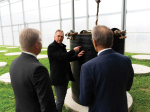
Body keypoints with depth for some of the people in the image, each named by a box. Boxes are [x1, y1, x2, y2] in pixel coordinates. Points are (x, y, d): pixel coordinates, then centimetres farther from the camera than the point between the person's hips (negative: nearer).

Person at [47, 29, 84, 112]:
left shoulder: (62, 46, 11)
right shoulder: (51, 47, -14)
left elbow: (67, 59, 17)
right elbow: (61, 57, -25)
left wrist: (77, 56, 2)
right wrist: (73, 51, -16)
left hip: (65, 76, 8)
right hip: (58, 77, -8)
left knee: (62, 97, 21)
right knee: (60, 100, 3)